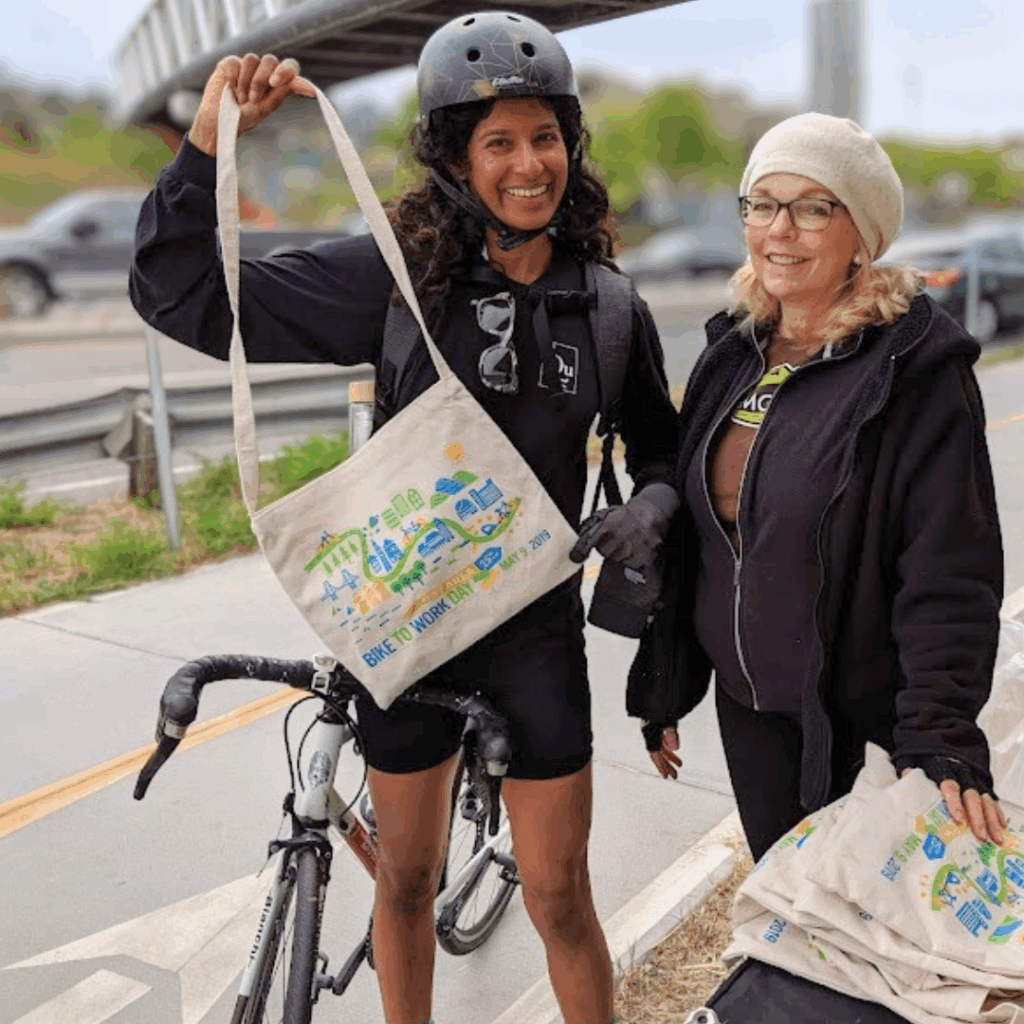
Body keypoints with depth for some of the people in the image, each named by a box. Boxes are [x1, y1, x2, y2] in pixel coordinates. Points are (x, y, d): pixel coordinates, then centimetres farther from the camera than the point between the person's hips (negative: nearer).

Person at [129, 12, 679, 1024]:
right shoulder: (397, 276, -9)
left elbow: (659, 449, 12)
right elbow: (182, 296, -11)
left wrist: (649, 507, -10)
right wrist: (208, 138, -22)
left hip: (535, 630, 0)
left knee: (558, 901, 9)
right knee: (405, 880, 19)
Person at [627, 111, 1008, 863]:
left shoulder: (918, 370, -15)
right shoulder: (734, 352, 4)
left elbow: (951, 576, -17)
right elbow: (689, 533, 9)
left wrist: (941, 741, -25)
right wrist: (660, 688, 12)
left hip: (861, 719, -5)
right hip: (745, 704, 5)